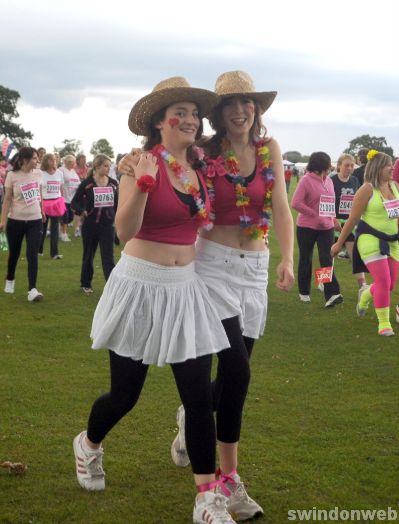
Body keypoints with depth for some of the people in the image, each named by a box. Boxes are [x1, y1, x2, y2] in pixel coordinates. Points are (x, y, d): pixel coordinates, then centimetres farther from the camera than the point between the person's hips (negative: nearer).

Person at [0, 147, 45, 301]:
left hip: (35, 221, 2)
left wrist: (42, 211, 24)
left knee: (32, 255, -10)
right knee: (14, 253, 14)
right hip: (15, 221, -2)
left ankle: (32, 290, -14)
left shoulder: (38, 173, -1)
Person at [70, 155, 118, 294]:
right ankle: (85, 284, 30)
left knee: (108, 258, -6)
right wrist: (81, 211, -24)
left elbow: (117, 203, 13)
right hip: (90, 226, -1)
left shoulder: (113, 183, 2)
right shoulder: (87, 183, -7)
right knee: (88, 256, 13)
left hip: (107, 226, 1)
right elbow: (74, 202, -6)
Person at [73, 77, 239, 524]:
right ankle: (88, 444, 41)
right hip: (140, 285, -4)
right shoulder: (140, 163, -10)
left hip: (185, 289, 5)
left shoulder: (199, 170, 8)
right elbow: (125, 231, -20)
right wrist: (141, 183, -33)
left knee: (199, 396, 0)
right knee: (124, 394, 8)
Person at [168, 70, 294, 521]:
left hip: (255, 268, 4)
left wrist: (287, 259, -20)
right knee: (237, 371, -13)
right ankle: (229, 477, 2)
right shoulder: (204, 154, -5)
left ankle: (192, 419, 40)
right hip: (213, 263, -4)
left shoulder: (269, 150, 2)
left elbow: (281, 208, -8)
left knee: (233, 373, 8)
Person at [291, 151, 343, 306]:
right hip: (307, 227, -4)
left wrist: (333, 219, 6)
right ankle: (304, 292, 24)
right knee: (305, 259, 10)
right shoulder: (306, 180, -10)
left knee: (327, 260, -8)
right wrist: (315, 216, -17)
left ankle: (332, 294, -17)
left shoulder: (328, 181, 8)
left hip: (327, 228, 4)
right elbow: (296, 203, -17)